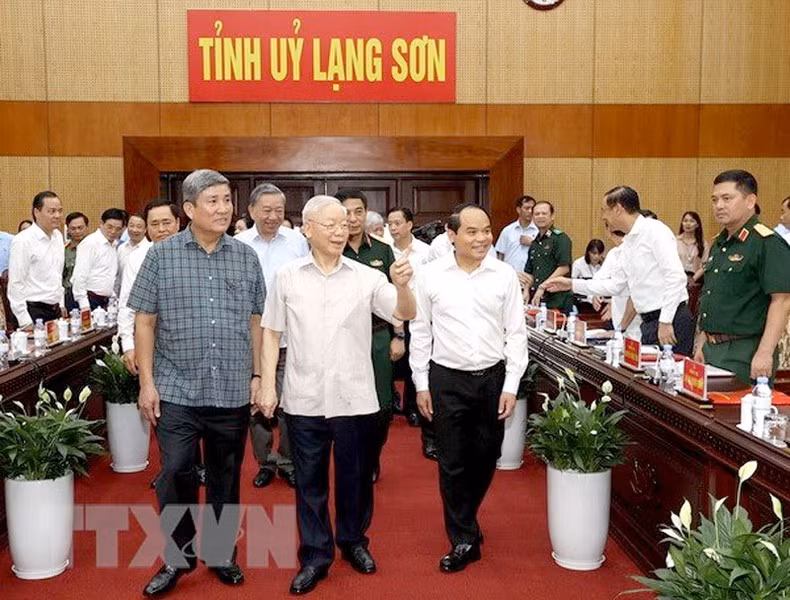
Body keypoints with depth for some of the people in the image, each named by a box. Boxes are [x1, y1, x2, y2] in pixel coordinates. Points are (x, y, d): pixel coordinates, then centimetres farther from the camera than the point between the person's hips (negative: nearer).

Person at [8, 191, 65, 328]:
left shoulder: (58, 236, 9)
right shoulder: (23, 241, -14)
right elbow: (15, 285, -14)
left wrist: (61, 304, 16)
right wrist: (25, 322, -16)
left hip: (55, 311, 7)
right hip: (33, 312, -7)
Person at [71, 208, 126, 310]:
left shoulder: (113, 245, 14)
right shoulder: (90, 243, -9)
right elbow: (79, 277, -14)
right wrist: (84, 305, -18)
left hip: (104, 302, 7)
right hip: (89, 300, -7)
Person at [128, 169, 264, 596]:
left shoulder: (246, 257, 5)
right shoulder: (161, 255, 0)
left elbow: (256, 321, 9)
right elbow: (145, 321, 0)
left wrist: (257, 376, 5)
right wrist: (147, 382, -4)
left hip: (233, 392, 2)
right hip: (177, 390, -2)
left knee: (226, 477, 12)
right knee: (175, 474, -2)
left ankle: (221, 553, 30)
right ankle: (178, 556, 20)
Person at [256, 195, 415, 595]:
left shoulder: (367, 277, -2)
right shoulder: (287, 277, 1)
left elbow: (405, 314, -11)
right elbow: (271, 333, 5)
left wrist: (402, 286, -32)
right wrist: (267, 385, 0)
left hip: (354, 397, 0)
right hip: (303, 398, 0)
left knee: (355, 477, 14)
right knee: (309, 481, 10)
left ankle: (353, 542, 36)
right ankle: (315, 555, 25)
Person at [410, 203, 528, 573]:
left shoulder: (505, 275, -2)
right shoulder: (431, 275, -3)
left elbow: (516, 333, 2)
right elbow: (420, 332, 3)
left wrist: (511, 386, -1)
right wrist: (422, 384, 2)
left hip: (493, 377, 2)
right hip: (447, 379, -1)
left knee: (486, 459, 13)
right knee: (453, 463, 4)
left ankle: (463, 519, 40)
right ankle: (464, 540, 20)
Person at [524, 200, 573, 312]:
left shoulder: (560, 238, -5)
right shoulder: (535, 243, 18)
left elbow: (564, 268, -14)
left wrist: (542, 287, -17)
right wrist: (526, 290, 4)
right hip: (536, 300, 7)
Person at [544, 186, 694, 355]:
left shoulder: (655, 231, -12)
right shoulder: (628, 243, 15)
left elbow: (676, 277, -20)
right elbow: (615, 285, 21)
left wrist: (666, 321, -22)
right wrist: (572, 284, 17)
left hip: (671, 322, -8)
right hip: (649, 322, 9)